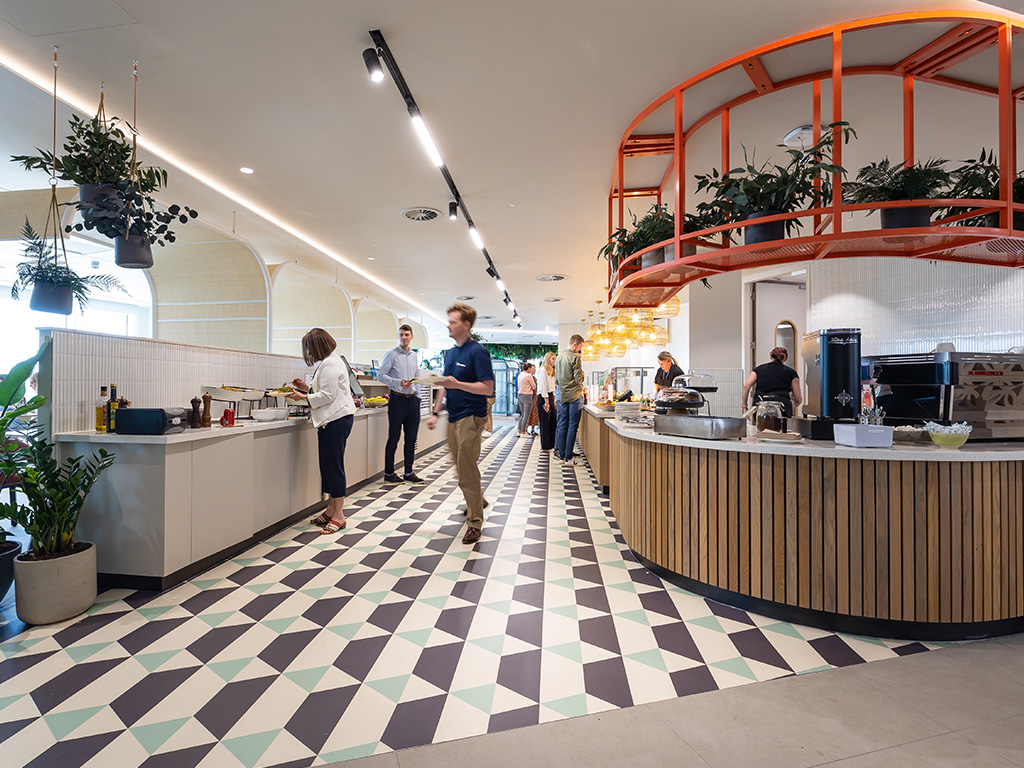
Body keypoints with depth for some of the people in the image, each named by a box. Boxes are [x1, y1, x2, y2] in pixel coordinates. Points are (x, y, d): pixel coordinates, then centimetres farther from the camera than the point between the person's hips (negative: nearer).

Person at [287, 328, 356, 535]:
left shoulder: (330, 365, -14)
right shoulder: (328, 362, 20)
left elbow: (328, 396, -18)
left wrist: (303, 397, -8)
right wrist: (307, 388, 16)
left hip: (336, 420, -11)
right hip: (332, 419, 11)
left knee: (334, 466, -7)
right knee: (329, 465, 14)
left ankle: (338, 515, 0)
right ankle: (331, 510, 23)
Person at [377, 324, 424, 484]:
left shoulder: (414, 356, 14)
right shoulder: (392, 355, -3)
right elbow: (381, 375, -6)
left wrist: (418, 396, 15)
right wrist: (398, 382, -18)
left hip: (413, 400, 5)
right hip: (397, 399, -5)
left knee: (411, 438, 7)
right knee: (394, 437, -1)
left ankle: (409, 472, 16)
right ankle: (389, 473, 10)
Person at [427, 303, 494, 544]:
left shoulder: (477, 352, -12)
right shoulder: (450, 353, 13)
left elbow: (488, 388, -17)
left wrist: (457, 384, -25)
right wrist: (435, 412, 14)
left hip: (471, 417, -8)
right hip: (453, 417, 8)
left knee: (467, 470, -5)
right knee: (460, 467, 17)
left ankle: (474, 523, 7)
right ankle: (477, 500, 39)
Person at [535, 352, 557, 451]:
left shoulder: (551, 371, 19)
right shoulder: (543, 370, -10)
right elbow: (543, 387, -15)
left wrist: (554, 400, 13)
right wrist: (546, 402, -18)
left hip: (550, 397, 9)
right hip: (543, 398, -9)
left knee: (553, 420, 7)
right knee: (545, 422, -4)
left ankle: (552, 444, 14)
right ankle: (545, 446, 3)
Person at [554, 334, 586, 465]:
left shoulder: (559, 356, 12)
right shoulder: (575, 358, -12)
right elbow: (579, 379, -13)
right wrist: (582, 373, 5)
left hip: (562, 395, 7)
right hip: (574, 395, -7)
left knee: (562, 425, 9)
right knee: (572, 427, -3)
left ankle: (561, 456, 12)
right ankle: (568, 457, -1)